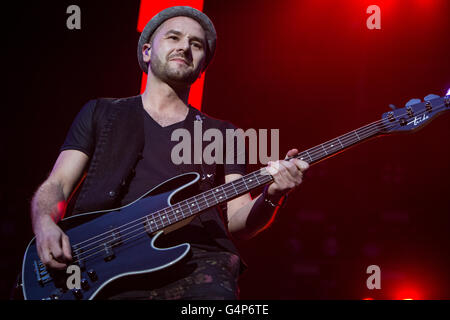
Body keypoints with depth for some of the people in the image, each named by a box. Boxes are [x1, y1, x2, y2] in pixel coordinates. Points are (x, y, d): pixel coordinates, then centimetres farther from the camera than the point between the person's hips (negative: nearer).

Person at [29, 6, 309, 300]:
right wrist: (45, 226, -8)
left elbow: (237, 221, 15)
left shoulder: (222, 134, 24)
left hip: (194, 263, 0)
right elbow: (56, 185, 15)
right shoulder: (100, 113, 21)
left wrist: (271, 196, -6)